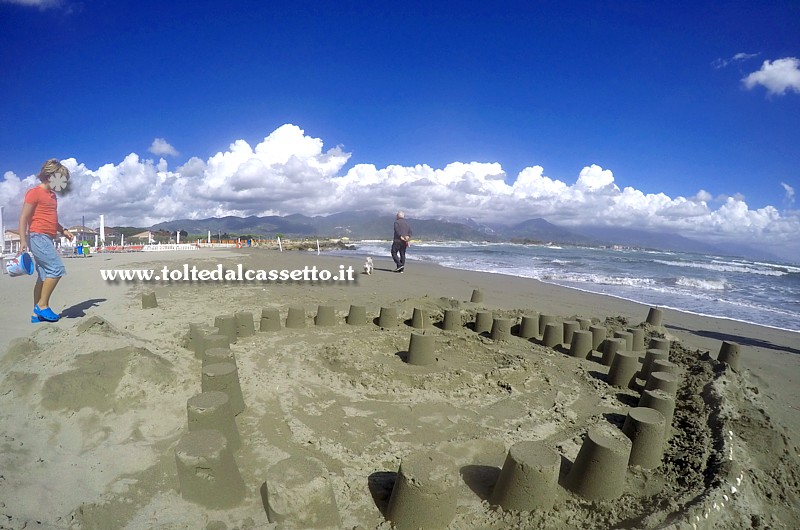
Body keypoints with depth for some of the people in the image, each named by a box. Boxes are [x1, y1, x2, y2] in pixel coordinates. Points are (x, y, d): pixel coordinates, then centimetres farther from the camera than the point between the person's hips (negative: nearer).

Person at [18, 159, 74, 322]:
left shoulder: (52, 195, 20)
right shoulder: (34, 192, -6)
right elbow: (23, 218, -11)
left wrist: (63, 230, 14)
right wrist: (23, 240, -17)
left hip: (47, 239, 9)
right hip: (38, 236, -9)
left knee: (45, 276, 8)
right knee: (57, 269, -16)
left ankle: (37, 313, 12)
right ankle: (42, 305, -8)